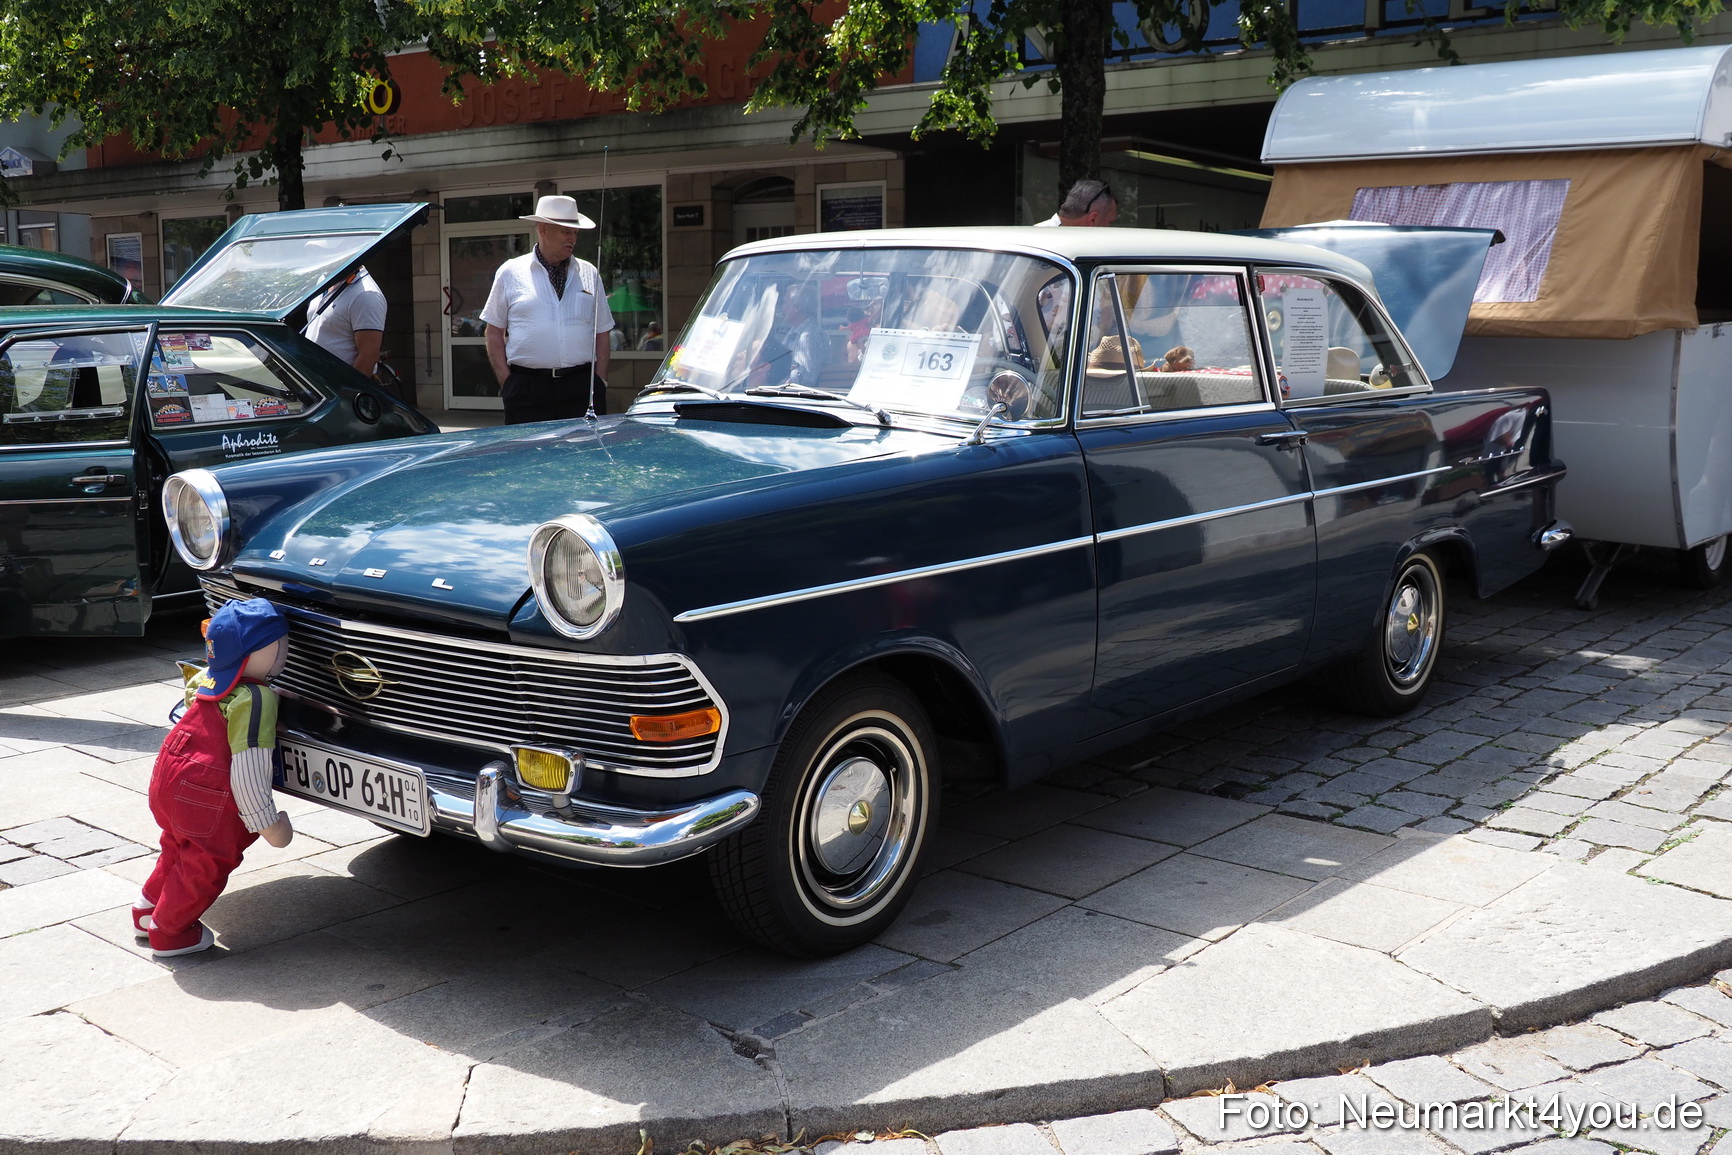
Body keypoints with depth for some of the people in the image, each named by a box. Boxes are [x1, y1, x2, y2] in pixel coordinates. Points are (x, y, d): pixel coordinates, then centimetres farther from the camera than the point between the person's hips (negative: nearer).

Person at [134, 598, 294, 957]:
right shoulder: (255, 700, -24)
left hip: (166, 779, 9)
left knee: (179, 848, 30)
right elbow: (248, 769, -25)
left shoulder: (205, 678, 1)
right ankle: (168, 932, 26)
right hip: (203, 797, -9)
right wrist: (269, 824, -17)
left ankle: (148, 911, 45)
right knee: (207, 863, 13)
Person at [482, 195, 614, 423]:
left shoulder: (589, 274, 12)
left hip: (581, 387, 2)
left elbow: (602, 333, 13)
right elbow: (494, 332, 8)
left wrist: (600, 382, 4)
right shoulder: (510, 272, 6)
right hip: (527, 389, -2)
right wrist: (506, 382, -2)